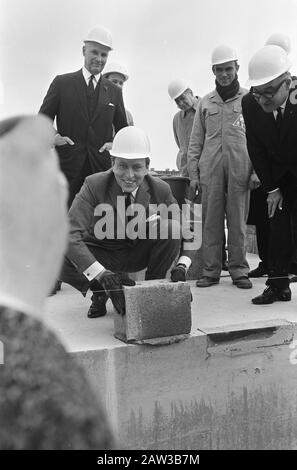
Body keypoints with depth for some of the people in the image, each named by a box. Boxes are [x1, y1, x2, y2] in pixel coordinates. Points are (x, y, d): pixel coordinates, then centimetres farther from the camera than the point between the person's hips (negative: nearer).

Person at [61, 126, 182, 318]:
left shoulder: (161, 190, -14)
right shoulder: (94, 185, -22)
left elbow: (181, 229, 0)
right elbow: (70, 234, -33)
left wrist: (182, 264, -23)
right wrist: (100, 273, -47)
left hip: (140, 253, 1)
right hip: (102, 254, -1)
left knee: (170, 228, -28)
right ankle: (100, 291, 2)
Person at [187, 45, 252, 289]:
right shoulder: (205, 103, 14)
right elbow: (196, 141, 14)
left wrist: (256, 170, -5)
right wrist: (193, 172, 6)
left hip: (239, 170, -2)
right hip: (210, 170, 2)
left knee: (238, 221, 0)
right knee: (211, 221, 1)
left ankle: (239, 269, 9)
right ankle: (211, 270, 8)